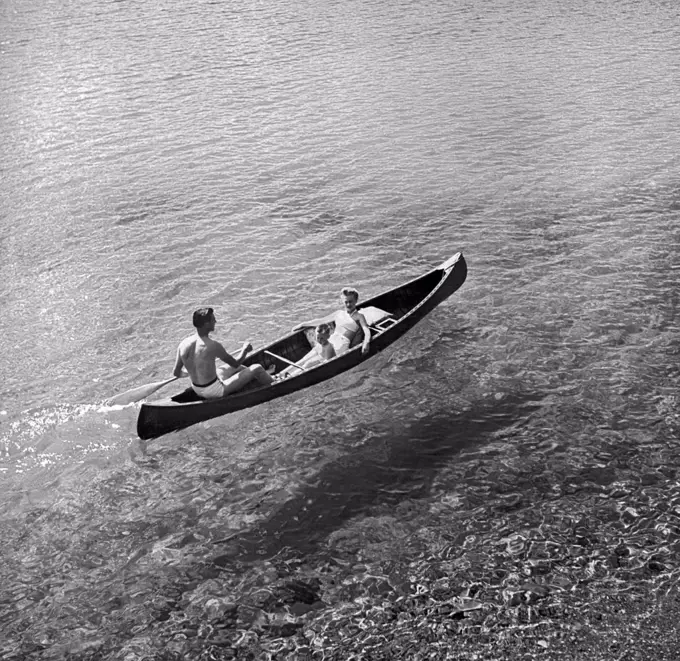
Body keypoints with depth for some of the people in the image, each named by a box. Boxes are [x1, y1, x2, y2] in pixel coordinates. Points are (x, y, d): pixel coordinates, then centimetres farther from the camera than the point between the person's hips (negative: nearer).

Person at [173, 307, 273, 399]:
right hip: (214, 391, -7)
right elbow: (235, 363, -13)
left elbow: (176, 373, 1)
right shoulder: (212, 345, -27)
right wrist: (245, 348, 7)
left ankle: (266, 378, 49)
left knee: (236, 368, 29)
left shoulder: (183, 344, -9)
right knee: (257, 368, 4)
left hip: (197, 390, 7)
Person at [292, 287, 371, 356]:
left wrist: (366, 343, -30)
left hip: (342, 346, -6)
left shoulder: (358, 316, 7)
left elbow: (367, 331, -8)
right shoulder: (339, 313, 24)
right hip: (330, 342, 6)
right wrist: (302, 325, 37)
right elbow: (321, 321, 33)